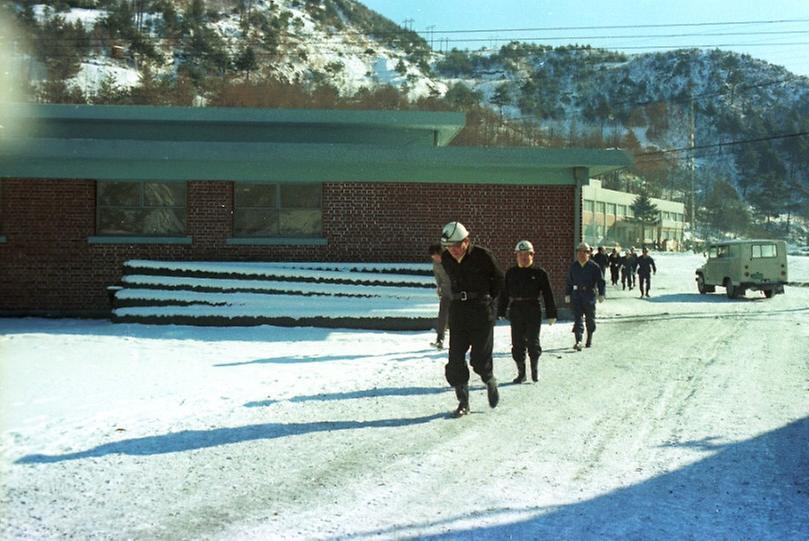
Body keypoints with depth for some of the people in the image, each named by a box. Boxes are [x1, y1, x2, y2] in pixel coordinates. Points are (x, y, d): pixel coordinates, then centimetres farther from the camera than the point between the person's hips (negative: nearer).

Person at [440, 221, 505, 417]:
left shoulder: (483, 256, -13)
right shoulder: (446, 258, 0)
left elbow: (499, 280, 2)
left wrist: (487, 299, 4)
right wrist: (459, 298, 13)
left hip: (481, 311, -4)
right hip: (458, 310, 4)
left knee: (479, 358, -3)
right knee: (456, 358, -2)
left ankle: (490, 381, 29)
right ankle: (463, 401, 9)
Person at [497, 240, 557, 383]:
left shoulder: (539, 273, -1)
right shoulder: (511, 273, 6)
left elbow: (548, 295, 0)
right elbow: (504, 294, 9)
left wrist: (551, 314, -3)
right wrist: (501, 311, 6)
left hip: (533, 311, -2)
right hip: (516, 311, 3)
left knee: (533, 342, -1)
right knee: (517, 343, 4)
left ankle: (535, 370, 20)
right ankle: (521, 373, 14)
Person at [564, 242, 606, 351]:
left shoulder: (594, 267, -2)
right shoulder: (573, 267, 7)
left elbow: (600, 281, -2)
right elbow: (569, 282, 14)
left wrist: (601, 294, -10)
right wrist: (567, 294, 13)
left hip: (590, 295, -2)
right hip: (577, 295, 2)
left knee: (590, 319, 9)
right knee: (577, 318, -9)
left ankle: (589, 340, 27)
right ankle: (578, 341, -15)